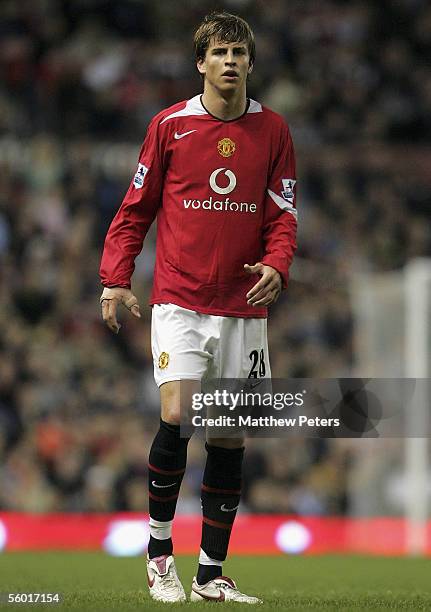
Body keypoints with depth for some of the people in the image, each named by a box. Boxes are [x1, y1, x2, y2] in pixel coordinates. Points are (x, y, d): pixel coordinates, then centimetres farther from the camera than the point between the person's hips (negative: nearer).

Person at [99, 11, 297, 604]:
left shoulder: (272, 130, 5)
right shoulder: (170, 125, 1)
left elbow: (283, 214, 6)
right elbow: (137, 207, 7)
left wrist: (275, 266, -14)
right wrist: (114, 278, -1)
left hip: (243, 308, 2)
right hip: (179, 301, -2)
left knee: (230, 439, 4)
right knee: (176, 417, -18)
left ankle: (212, 573, 11)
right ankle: (159, 550, 0)